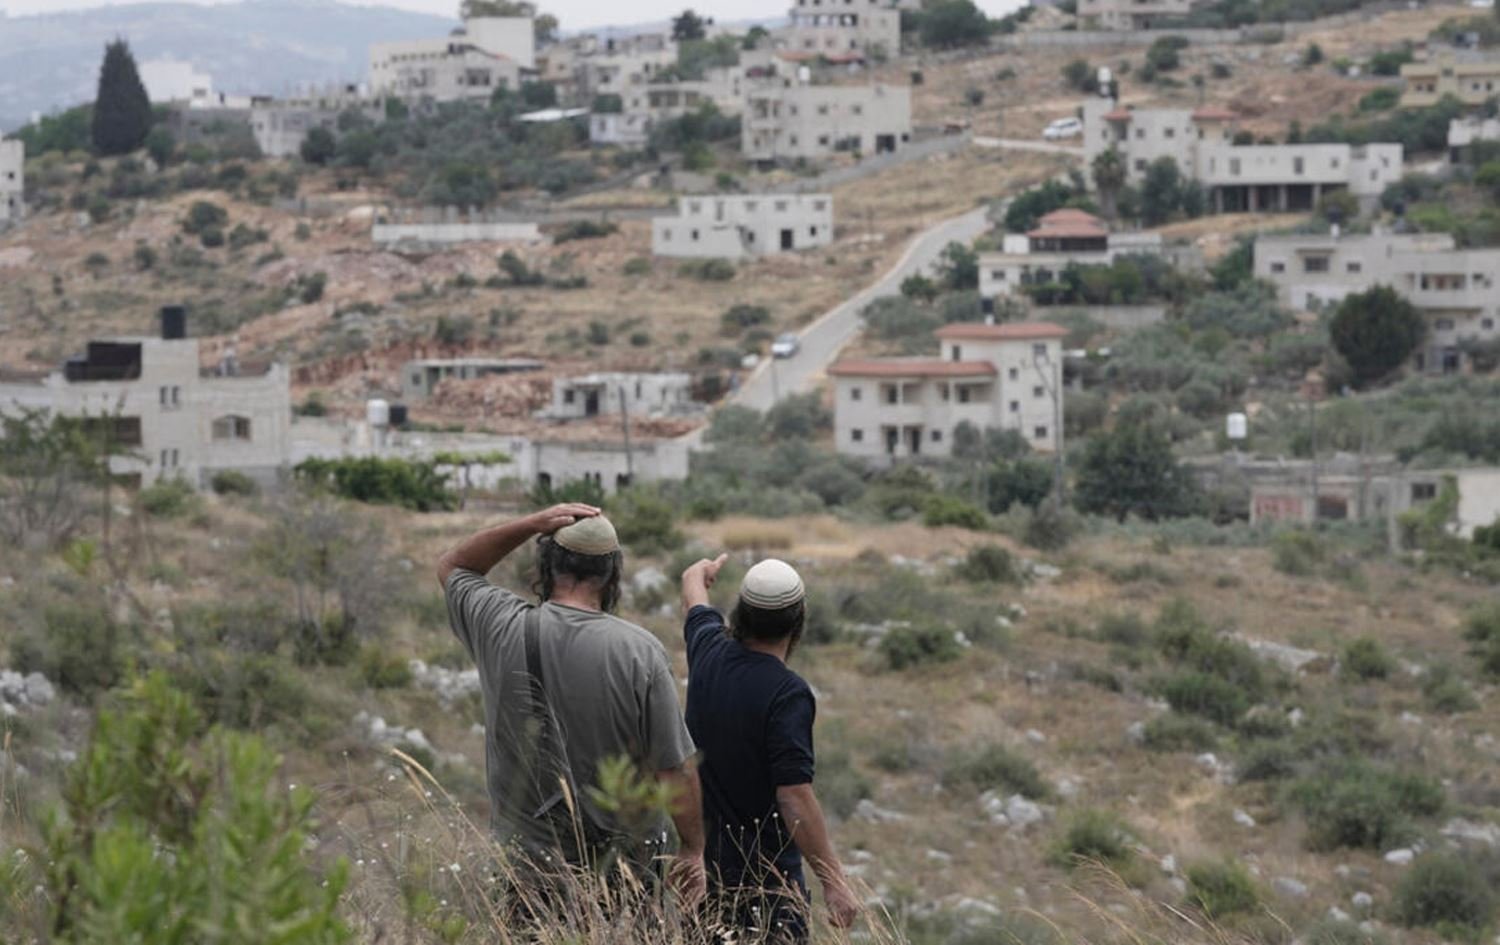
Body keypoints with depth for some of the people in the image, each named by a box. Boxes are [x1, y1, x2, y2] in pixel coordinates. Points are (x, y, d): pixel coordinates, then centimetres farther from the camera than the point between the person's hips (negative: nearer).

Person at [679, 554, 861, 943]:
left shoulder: (709, 654, 0)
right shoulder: (788, 695, -21)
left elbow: (694, 598, 25)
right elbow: (796, 798, -25)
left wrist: (700, 573, 49)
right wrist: (834, 882, -21)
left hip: (702, 863, 7)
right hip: (764, 878, -7)